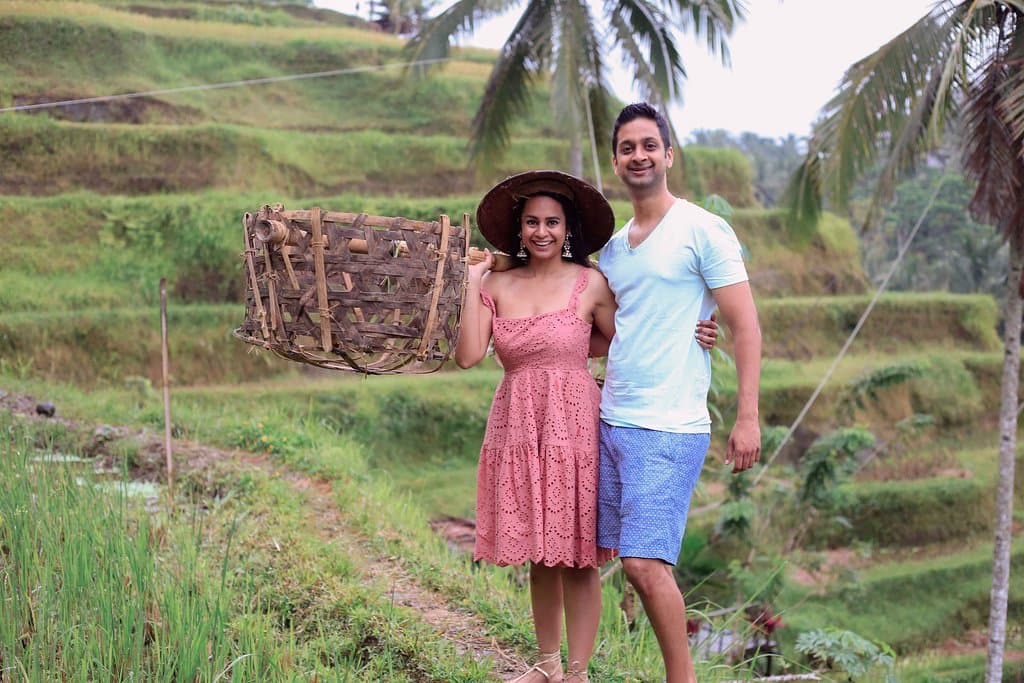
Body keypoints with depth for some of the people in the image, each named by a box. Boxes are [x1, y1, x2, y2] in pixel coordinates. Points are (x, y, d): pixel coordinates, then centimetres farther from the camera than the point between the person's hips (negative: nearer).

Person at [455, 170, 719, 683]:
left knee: (577, 555, -1)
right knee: (539, 553, 12)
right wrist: (472, 283, -4)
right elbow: (468, 355, -4)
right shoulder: (498, 286, 5)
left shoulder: (590, 284, -1)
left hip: (575, 425, -3)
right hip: (518, 428, 3)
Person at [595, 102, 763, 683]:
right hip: (612, 422, 7)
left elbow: (746, 327, -7)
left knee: (645, 564, -12)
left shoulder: (703, 231, -4)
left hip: (669, 427, -7)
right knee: (640, 565, 7)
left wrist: (748, 418, -14)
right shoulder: (612, 247, 16)